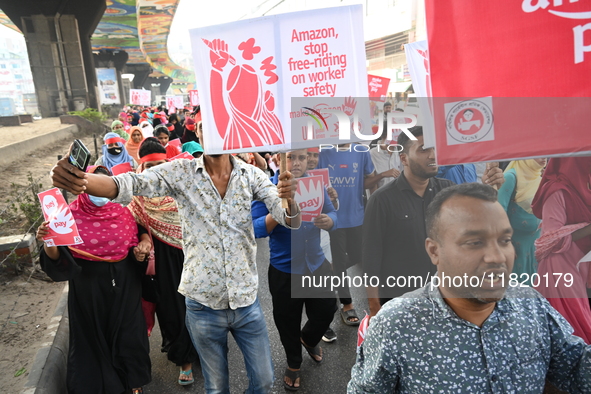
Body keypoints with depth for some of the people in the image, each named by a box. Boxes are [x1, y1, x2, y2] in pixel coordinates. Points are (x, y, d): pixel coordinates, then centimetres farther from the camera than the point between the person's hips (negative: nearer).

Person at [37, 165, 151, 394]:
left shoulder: (123, 210, -1)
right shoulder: (72, 214, -7)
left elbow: (137, 237, 11)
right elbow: (57, 258, -11)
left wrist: (141, 250, -11)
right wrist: (48, 242, -31)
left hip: (124, 283, 2)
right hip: (88, 285, -1)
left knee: (127, 331, 13)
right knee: (93, 334, 12)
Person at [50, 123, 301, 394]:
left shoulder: (251, 175, -6)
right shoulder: (181, 173, -8)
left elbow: (291, 220, -13)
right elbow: (127, 185, -21)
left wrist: (289, 198, -36)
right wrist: (79, 178, -41)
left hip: (246, 302, 1)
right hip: (203, 305, -1)